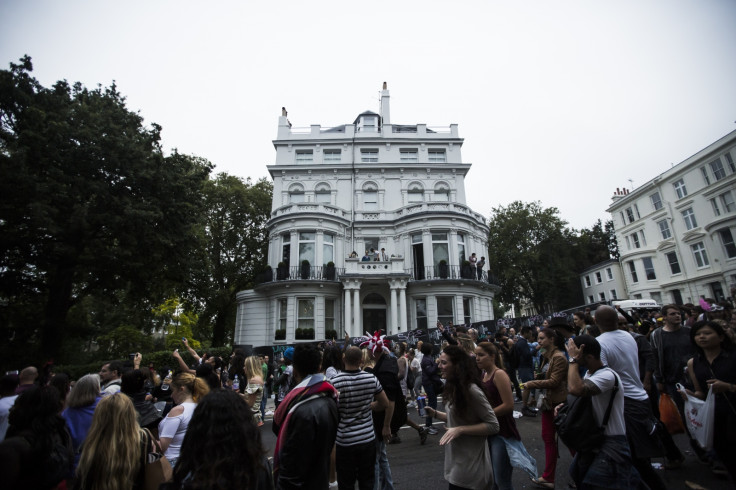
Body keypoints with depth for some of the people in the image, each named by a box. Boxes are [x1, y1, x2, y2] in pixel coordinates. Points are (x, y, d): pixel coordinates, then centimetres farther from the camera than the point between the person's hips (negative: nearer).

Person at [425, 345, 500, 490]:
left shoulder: (471, 390, -24)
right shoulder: (454, 388, 4)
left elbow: (493, 426, -21)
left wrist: (460, 430, -27)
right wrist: (435, 413, 0)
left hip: (469, 463, -8)